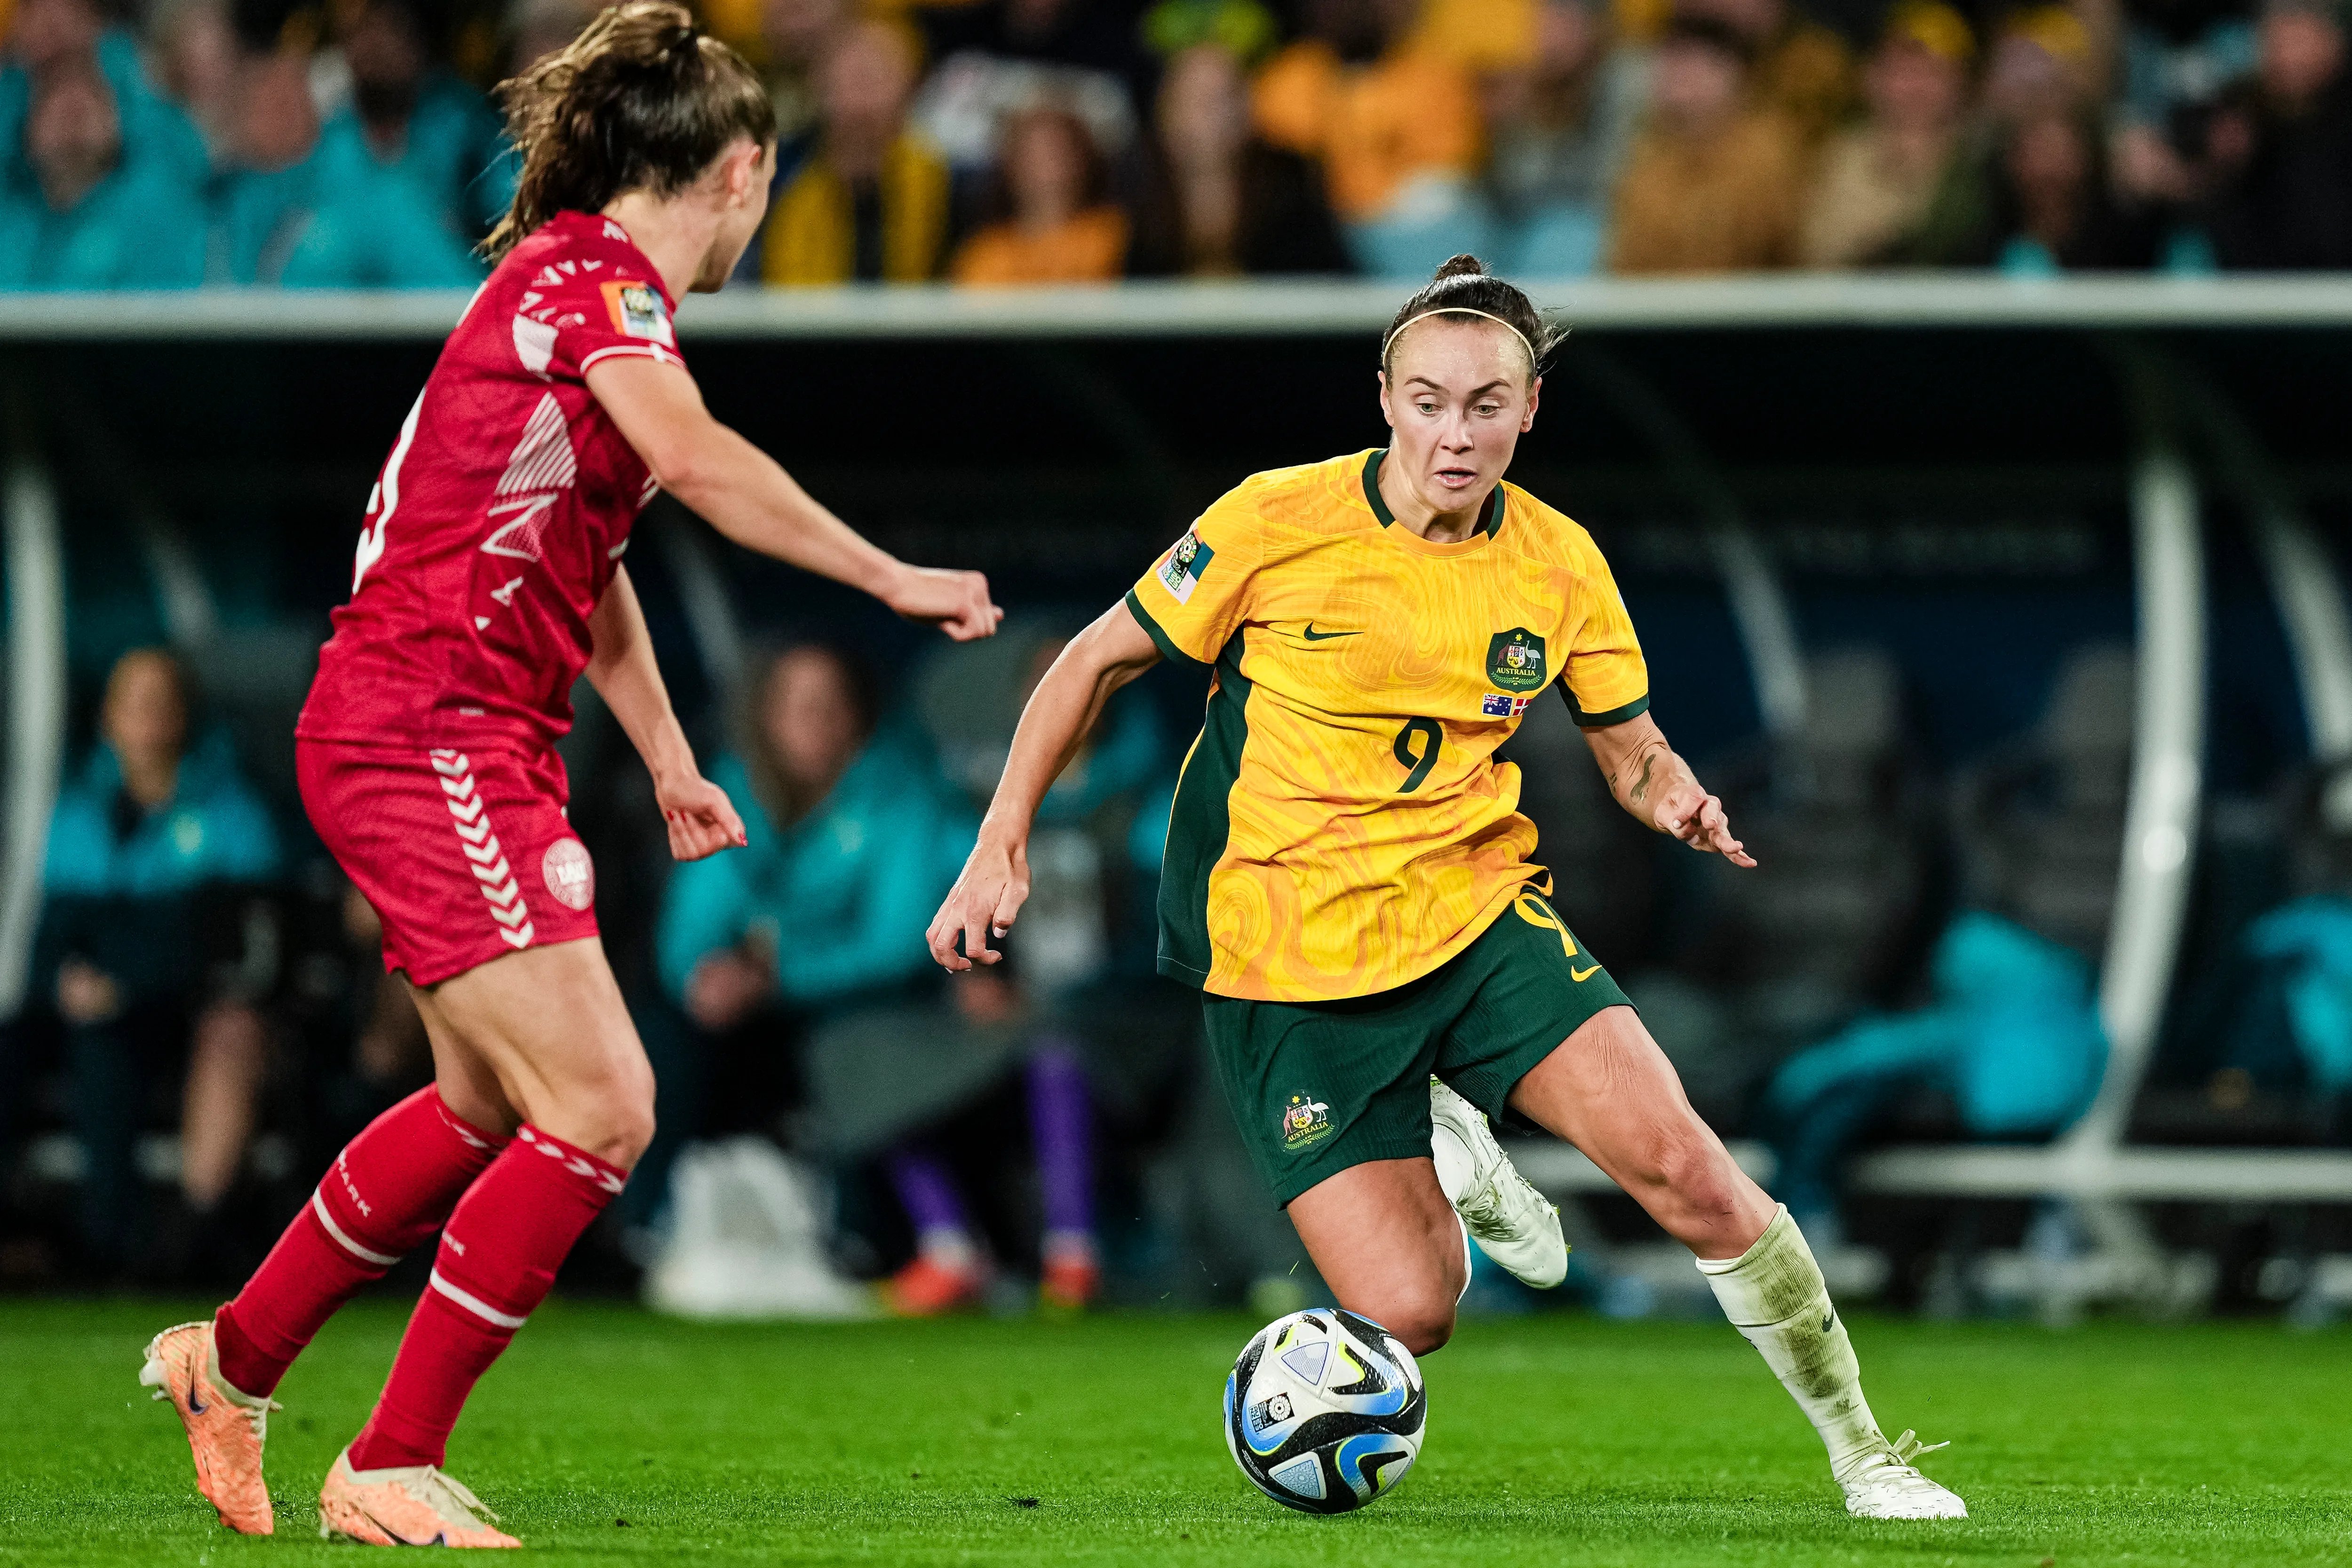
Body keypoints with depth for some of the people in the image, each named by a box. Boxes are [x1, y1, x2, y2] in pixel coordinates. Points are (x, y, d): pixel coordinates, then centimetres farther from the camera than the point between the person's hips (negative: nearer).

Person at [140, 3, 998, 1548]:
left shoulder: (579, 281, 18)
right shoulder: (594, 276, -13)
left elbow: (587, 556, 30)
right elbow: (695, 459, -32)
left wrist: (672, 763, 34)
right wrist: (890, 579, -28)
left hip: (474, 748, 10)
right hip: (428, 737, -10)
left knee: (492, 1106, 23)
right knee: (602, 1112, -13)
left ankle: (234, 1361, 36)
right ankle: (391, 1469, -6)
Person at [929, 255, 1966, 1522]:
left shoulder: (1559, 564, -2)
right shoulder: (1278, 523, -12)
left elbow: (1631, 747, 10)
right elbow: (1099, 661, -1)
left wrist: (1676, 799, -14)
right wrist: (1000, 849, -6)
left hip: (1480, 913, 2)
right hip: (1289, 963, -2)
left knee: (1685, 1170, -19)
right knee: (1408, 1320, -12)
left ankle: (1860, 1452, 3)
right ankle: (1444, 1162, 27)